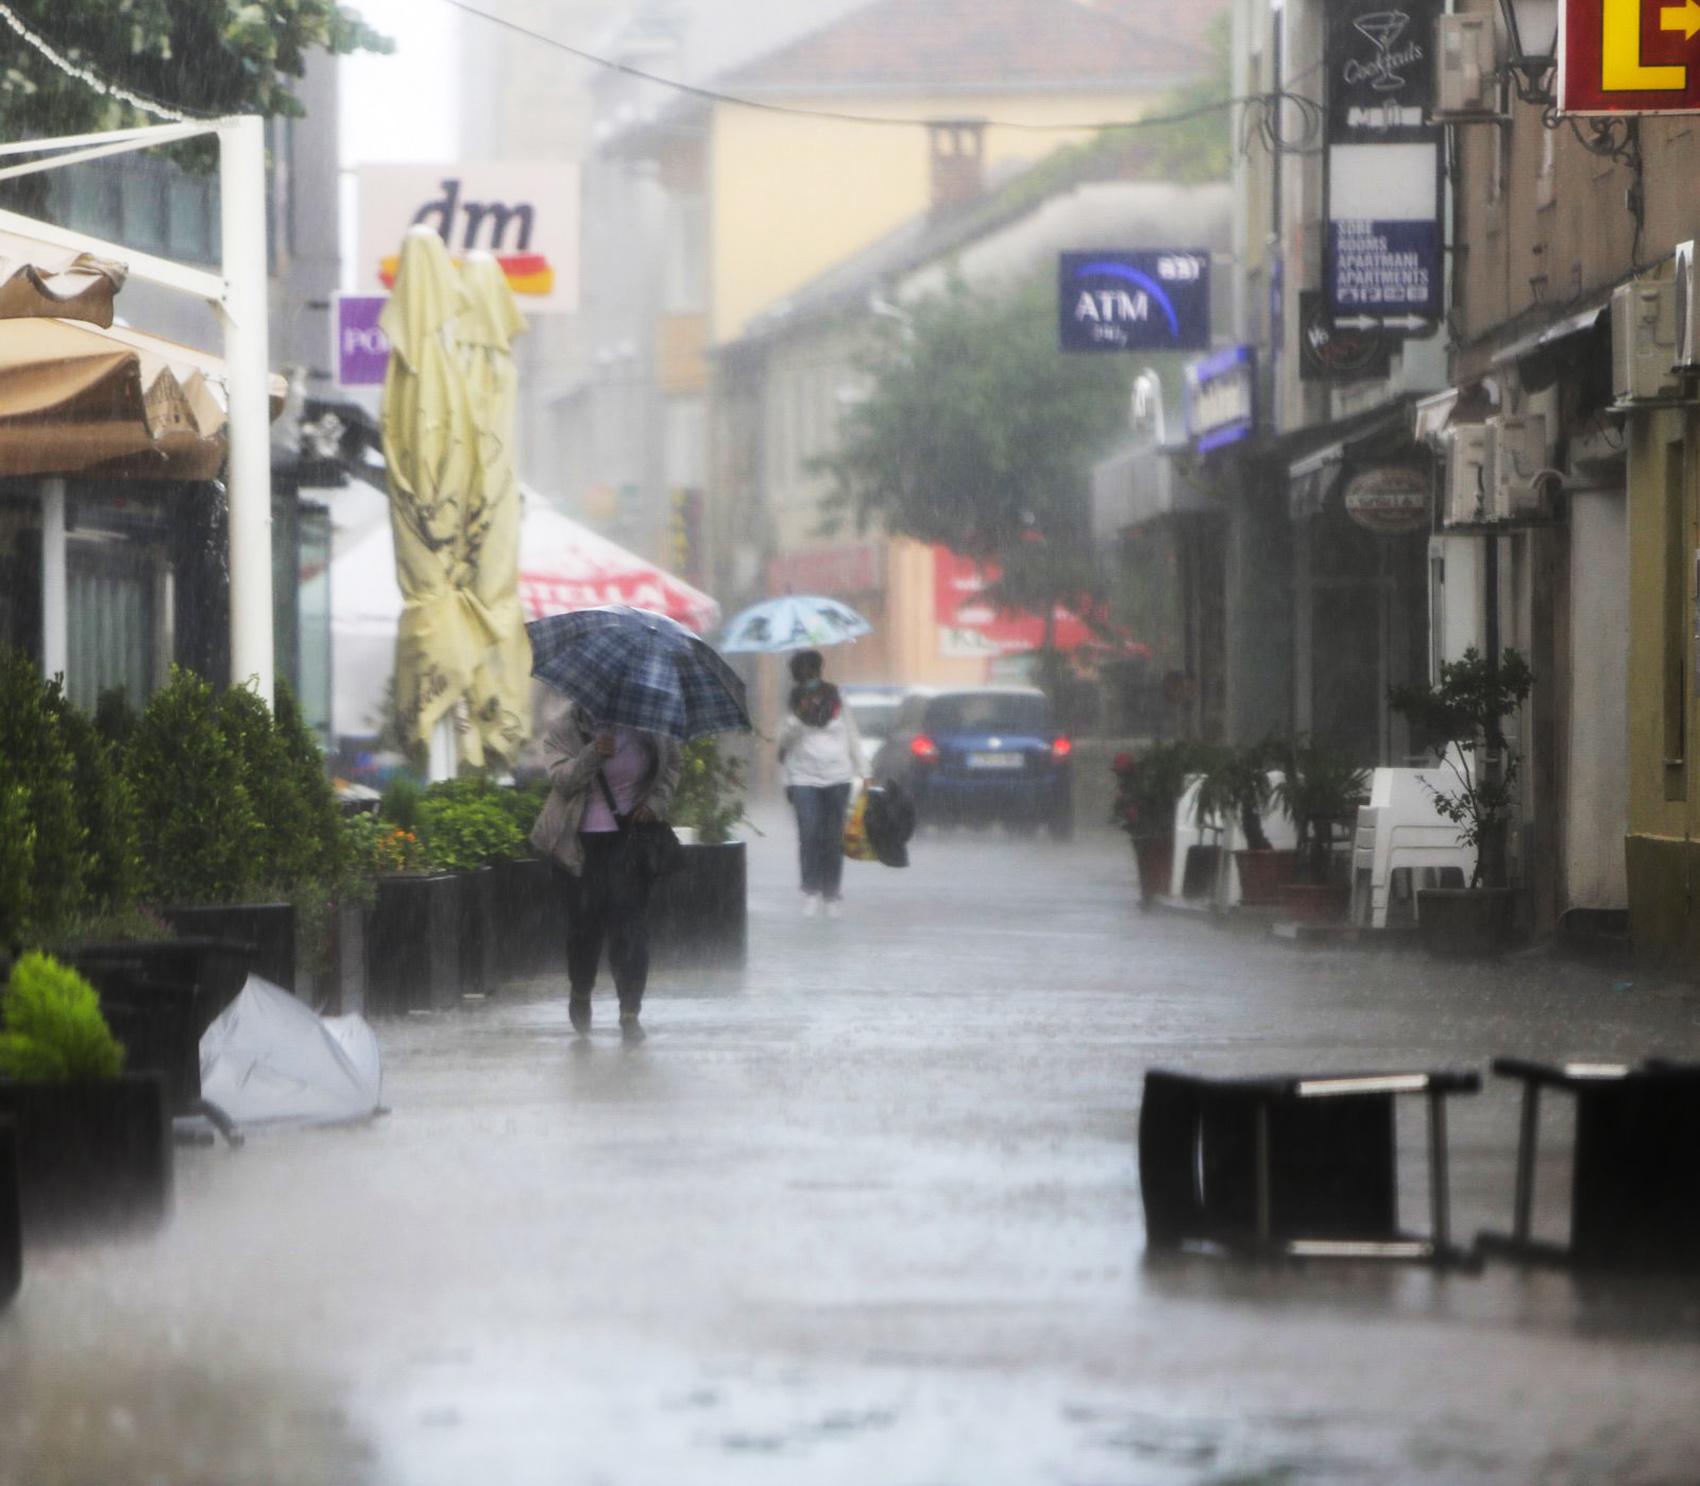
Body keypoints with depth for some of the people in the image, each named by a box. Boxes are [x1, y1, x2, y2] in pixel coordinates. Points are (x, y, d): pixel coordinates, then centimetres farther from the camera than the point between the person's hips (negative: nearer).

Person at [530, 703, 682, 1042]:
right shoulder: (568, 729, -5)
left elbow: (674, 762, 15)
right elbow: (561, 778, -17)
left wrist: (656, 801, -2)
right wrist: (592, 756, -35)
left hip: (630, 834, 1)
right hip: (582, 841, -1)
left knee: (631, 920, -9)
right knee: (585, 922, 6)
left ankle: (630, 1011, -7)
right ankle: (580, 994, 34)